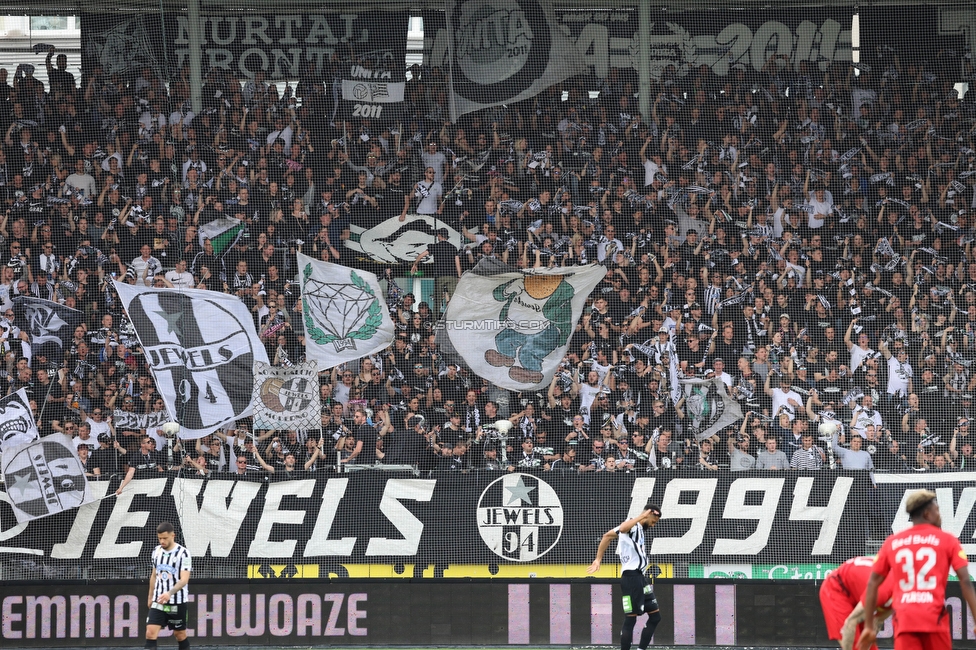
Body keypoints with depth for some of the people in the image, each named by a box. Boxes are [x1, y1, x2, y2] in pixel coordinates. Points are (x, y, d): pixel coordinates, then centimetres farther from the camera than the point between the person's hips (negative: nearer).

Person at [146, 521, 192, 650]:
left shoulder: (183, 553, -11)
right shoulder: (157, 551, 7)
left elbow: (184, 580, -20)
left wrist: (169, 593, -34)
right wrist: (150, 597, 22)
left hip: (178, 602, -4)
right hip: (158, 601, 4)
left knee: (180, 634, 8)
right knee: (150, 633, -11)